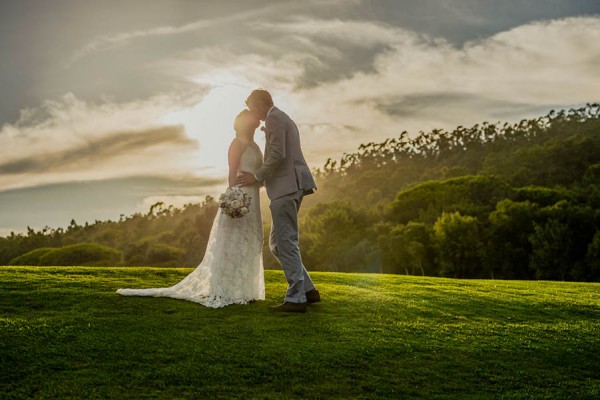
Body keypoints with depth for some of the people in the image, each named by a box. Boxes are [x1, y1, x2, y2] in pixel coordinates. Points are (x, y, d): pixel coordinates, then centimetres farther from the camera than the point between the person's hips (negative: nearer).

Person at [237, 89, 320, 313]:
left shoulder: (274, 118, -6)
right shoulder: (284, 119, 25)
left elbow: (277, 154, -18)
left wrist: (257, 177, -9)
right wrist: (261, 179, 24)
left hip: (285, 188, -10)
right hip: (289, 187, 10)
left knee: (286, 243, -8)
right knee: (277, 243, 13)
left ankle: (296, 298, -6)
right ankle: (307, 290, 13)